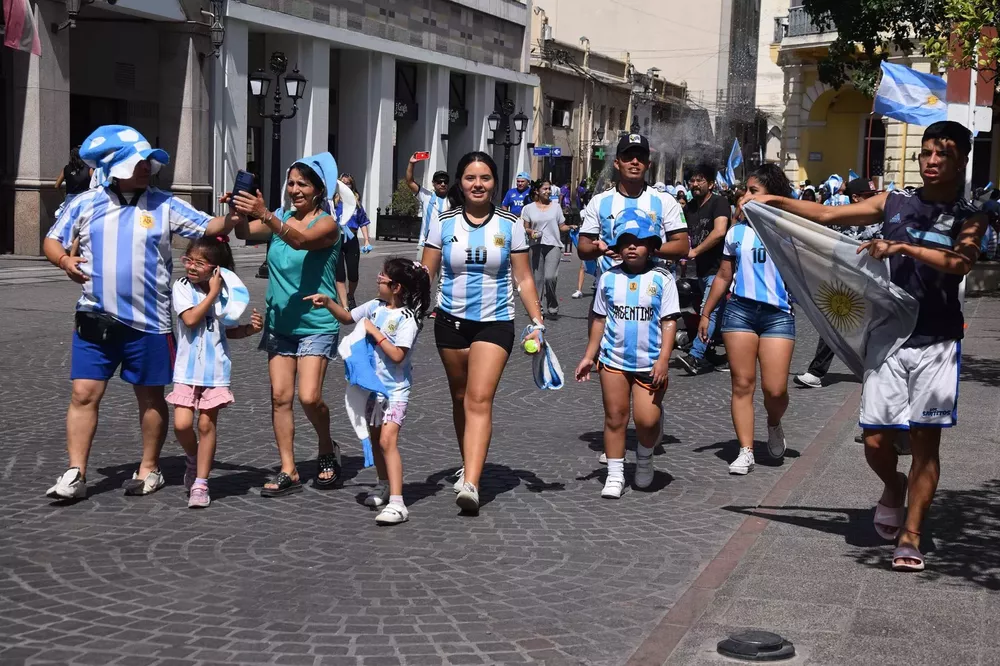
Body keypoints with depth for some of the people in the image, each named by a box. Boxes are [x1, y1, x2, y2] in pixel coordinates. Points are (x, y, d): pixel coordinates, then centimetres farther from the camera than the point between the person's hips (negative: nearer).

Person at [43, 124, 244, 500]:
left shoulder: (165, 206, 0)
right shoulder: (86, 204, 3)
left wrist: (232, 218, -25)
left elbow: (208, 228, -4)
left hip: (148, 321, -1)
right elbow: (52, 241, 9)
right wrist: (65, 261, -13)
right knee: (84, 394, -1)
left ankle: (149, 469, 23)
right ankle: (75, 474, 6)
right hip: (95, 318, 1)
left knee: (150, 397, 9)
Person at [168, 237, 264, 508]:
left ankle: (200, 483, 11)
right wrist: (212, 293, -16)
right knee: (182, 424, -8)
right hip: (187, 369, -1)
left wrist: (250, 328, -2)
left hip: (216, 370, 1)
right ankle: (194, 461, 23)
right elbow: (190, 319, -19)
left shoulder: (224, 291, 4)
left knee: (207, 424, 3)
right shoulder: (182, 288, -3)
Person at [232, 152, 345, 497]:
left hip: (316, 324, -5)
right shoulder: (280, 218, 7)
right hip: (280, 323, 5)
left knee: (309, 397, -12)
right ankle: (288, 472, 8)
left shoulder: (327, 224, -9)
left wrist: (265, 214, -43)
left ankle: (327, 450, 16)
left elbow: (300, 240, -29)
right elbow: (244, 232, -9)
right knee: (280, 396, 1)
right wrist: (237, 212, -30)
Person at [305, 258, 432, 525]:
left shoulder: (407, 319, -18)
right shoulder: (375, 306, 4)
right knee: (376, 438, 19)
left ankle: (397, 503, -24)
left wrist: (375, 332, -21)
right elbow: (347, 317, 20)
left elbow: (397, 355, -25)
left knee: (387, 440, -19)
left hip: (395, 389, -8)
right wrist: (327, 302, 5)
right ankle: (384, 485, 40)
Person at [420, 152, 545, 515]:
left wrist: (537, 323, -3)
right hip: (451, 321, 2)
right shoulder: (443, 223, 2)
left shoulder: (510, 225, 0)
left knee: (480, 400, -15)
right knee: (460, 398, 12)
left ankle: (470, 484, -24)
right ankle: (468, 467, 31)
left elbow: (523, 279, 4)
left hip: (495, 322, -2)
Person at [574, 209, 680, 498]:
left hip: (650, 363, -2)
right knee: (615, 417, 6)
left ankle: (644, 458, 25)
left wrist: (663, 359, -12)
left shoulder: (662, 279, -3)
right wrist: (589, 356, 10)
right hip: (613, 359, 2)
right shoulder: (608, 278, 4)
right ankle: (615, 475, 17)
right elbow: (599, 319, 11)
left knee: (646, 420, -7)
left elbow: (669, 321, -4)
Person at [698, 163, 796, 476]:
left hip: (778, 313, -2)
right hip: (740, 310, 3)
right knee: (742, 383, -1)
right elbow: (724, 276, 17)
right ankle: (746, 452, 5)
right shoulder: (737, 231, 12)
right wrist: (705, 313, 16)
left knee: (775, 389, -7)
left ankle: (774, 424, 26)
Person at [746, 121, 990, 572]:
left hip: (936, 344, -2)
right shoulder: (893, 204, 11)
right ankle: (893, 488, 32)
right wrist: (773, 200, 4)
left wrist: (902, 246, -26)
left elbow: (961, 262, -17)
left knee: (925, 439, -3)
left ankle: (909, 537, 5)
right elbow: (828, 215, 12)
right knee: (876, 441, -1)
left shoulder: (969, 218, 3)